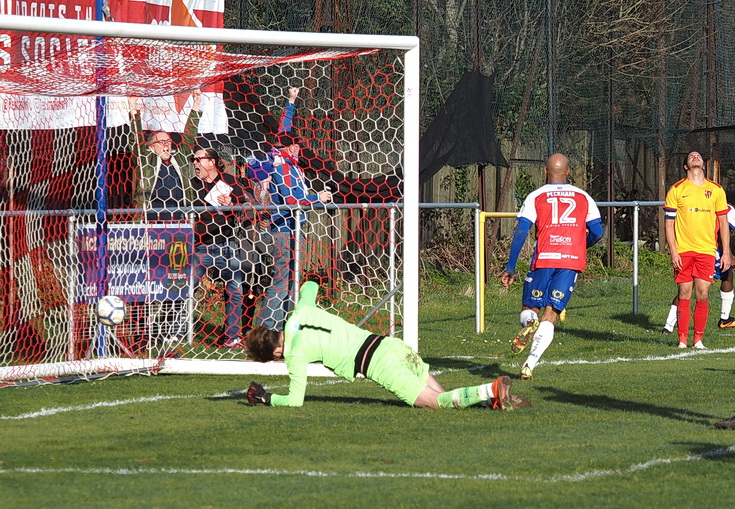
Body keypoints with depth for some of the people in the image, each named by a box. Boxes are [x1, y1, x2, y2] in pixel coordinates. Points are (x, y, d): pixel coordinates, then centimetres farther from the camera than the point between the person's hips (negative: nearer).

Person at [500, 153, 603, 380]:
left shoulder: (536, 197, 8)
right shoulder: (583, 197, 13)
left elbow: (521, 232, -1)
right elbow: (597, 233, 10)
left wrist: (510, 268, 1)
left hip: (544, 259, -1)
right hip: (573, 261, 1)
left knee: (530, 308, 15)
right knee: (550, 316, 3)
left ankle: (529, 322, -22)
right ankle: (530, 364, -13)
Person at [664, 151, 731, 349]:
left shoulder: (716, 190, 10)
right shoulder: (676, 190, 4)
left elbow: (723, 223, 13)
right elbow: (669, 223, 3)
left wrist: (726, 252, 7)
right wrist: (673, 251, -6)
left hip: (707, 250, 1)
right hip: (683, 251, -1)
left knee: (702, 296, -2)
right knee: (684, 295, -2)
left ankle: (698, 340, 5)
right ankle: (682, 340, 3)